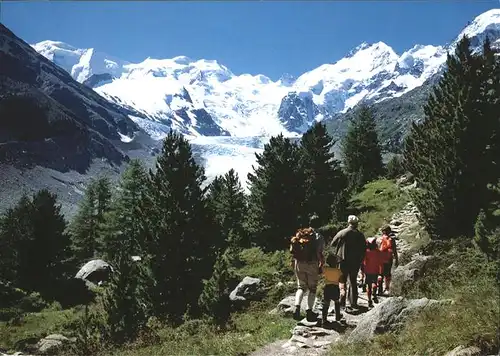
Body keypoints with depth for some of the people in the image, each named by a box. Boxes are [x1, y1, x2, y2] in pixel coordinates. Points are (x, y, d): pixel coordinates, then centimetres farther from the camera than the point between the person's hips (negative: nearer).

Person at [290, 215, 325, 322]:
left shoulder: (300, 234, 5)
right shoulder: (319, 237, -7)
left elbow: (293, 250, 5)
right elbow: (319, 253, -13)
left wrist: (294, 262, 15)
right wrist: (321, 265, 0)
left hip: (299, 263, 3)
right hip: (312, 264, -3)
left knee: (301, 287, 15)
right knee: (312, 288, 12)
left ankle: (297, 308, -4)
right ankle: (309, 311, 11)